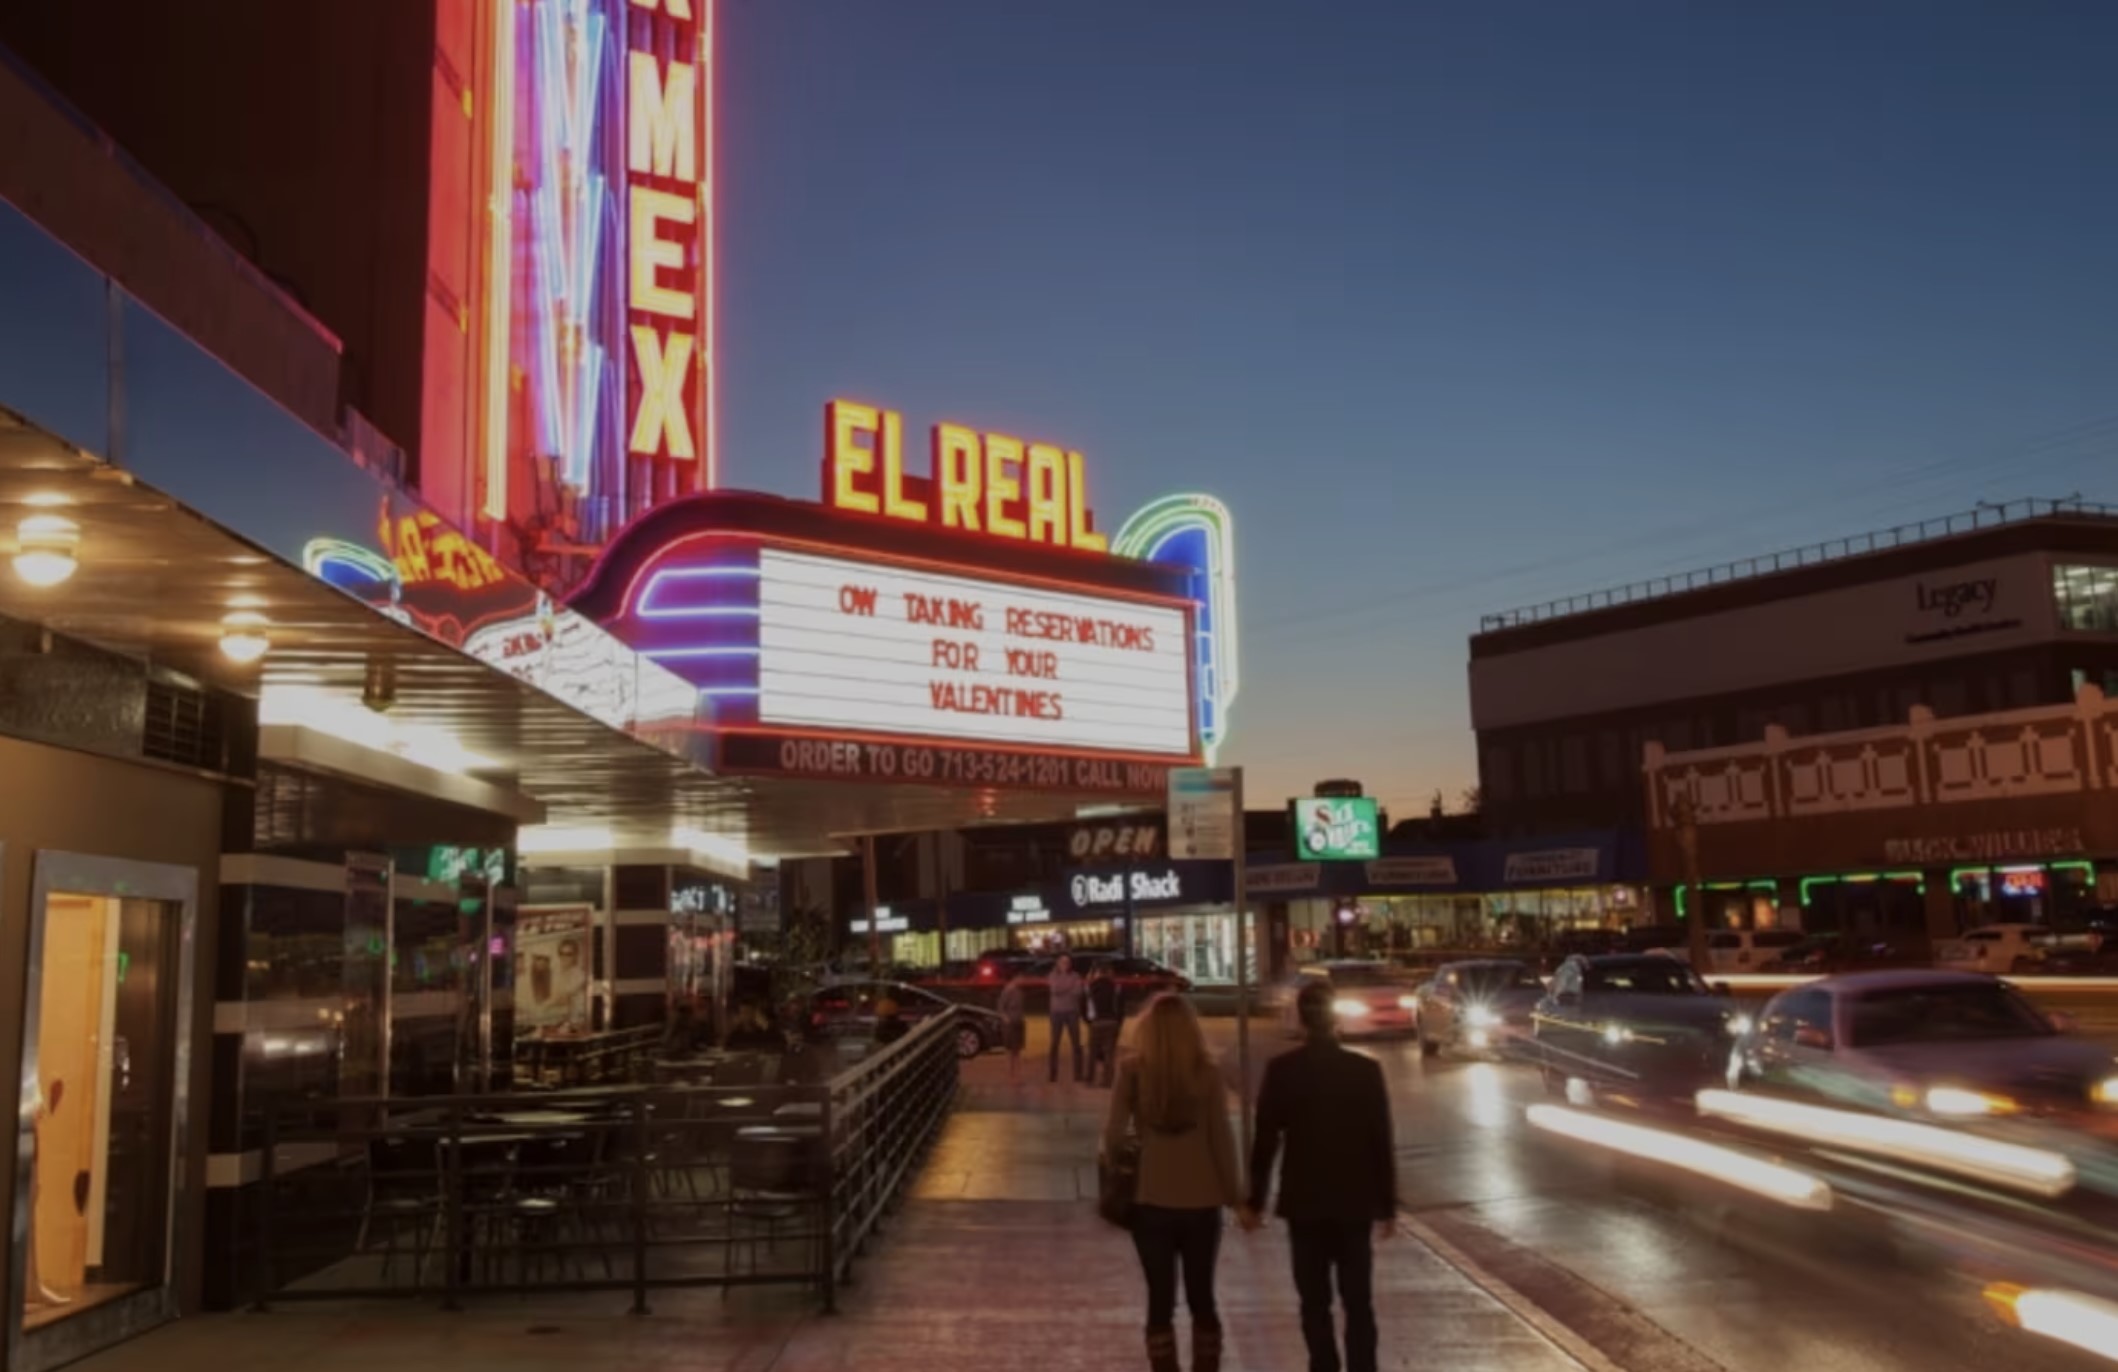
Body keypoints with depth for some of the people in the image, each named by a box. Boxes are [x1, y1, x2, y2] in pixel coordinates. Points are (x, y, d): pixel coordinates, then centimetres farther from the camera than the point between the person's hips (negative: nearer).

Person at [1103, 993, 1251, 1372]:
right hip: (1201, 1201, 1)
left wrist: (1114, 1163, 14)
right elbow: (1221, 1139, -5)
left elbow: (1114, 1133, -8)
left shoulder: (1133, 1070, -8)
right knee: (1202, 1299, 15)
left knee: (1160, 1301, 9)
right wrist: (1236, 1198, 4)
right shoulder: (1207, 1072, -7)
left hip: (1151, 1199, -1)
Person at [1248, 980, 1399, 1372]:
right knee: (1359, 1303, 8)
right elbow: (1382, 1144, -4)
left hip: (1304, 1202, 0)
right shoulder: (1366, 1069, -7)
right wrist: (1388, 1205, 5)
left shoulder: (1281, 1070, -8)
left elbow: (1266, 1141, -5)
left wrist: (1255, 1199, 5)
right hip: (1355, 1202, 0)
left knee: (1315, 1303, 8)